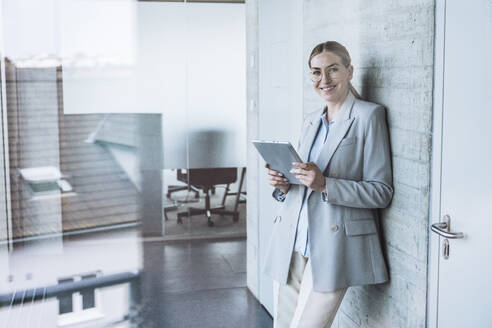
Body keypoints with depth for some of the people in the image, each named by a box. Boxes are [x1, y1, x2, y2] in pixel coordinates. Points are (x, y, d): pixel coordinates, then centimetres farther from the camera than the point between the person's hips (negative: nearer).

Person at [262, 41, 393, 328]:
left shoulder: (369, 115, -5)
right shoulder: (311, 121, 16)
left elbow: (382, 192, -10)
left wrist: (325, 184, -21)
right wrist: (283, 185, 0)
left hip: (333, 248, -6)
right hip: (291, 244, 7)